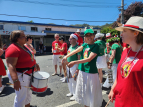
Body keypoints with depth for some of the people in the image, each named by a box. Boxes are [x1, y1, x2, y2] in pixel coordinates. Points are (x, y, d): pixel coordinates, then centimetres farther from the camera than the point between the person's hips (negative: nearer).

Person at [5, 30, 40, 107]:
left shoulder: (24, 47, 7)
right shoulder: (12, 49, -23)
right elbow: (11, 66, -30)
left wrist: (34, 64, 12)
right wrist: (15, 80, -36)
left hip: (29, 74, 10)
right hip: (20, 76, -10)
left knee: (28, 93, 25)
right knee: (21, 97, 5)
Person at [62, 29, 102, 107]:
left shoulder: (95, 46, -11)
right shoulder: (84, 45, 6)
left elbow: (89, 59, -22)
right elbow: (76, 50, -9)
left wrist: (75, 62, -28)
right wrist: (66, 56, -25)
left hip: (91, 73, -6)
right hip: (82, 71, 6)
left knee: (92, 93, 6)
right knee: (83, 92, 19)